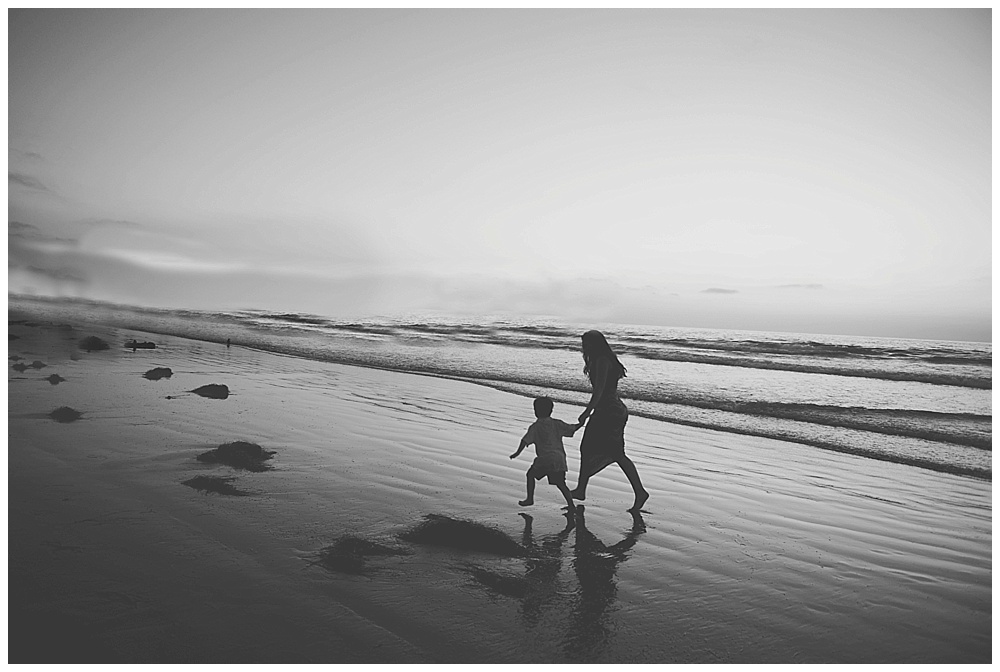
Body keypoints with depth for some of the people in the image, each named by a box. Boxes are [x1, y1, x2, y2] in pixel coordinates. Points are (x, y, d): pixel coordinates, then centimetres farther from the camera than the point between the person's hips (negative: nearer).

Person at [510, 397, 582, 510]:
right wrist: (581, 423, 24)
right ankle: (571, 504, 3)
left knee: (531, 474, 17)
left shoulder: (535, 426, 0)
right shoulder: (557, 424, 9)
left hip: (545, 458, -4)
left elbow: (525, 441, -3)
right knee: (560, 482, 11)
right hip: (560, 457, 4)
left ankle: (530, 499, 16)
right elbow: (572, 429, 6)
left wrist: (517, 453, 6)